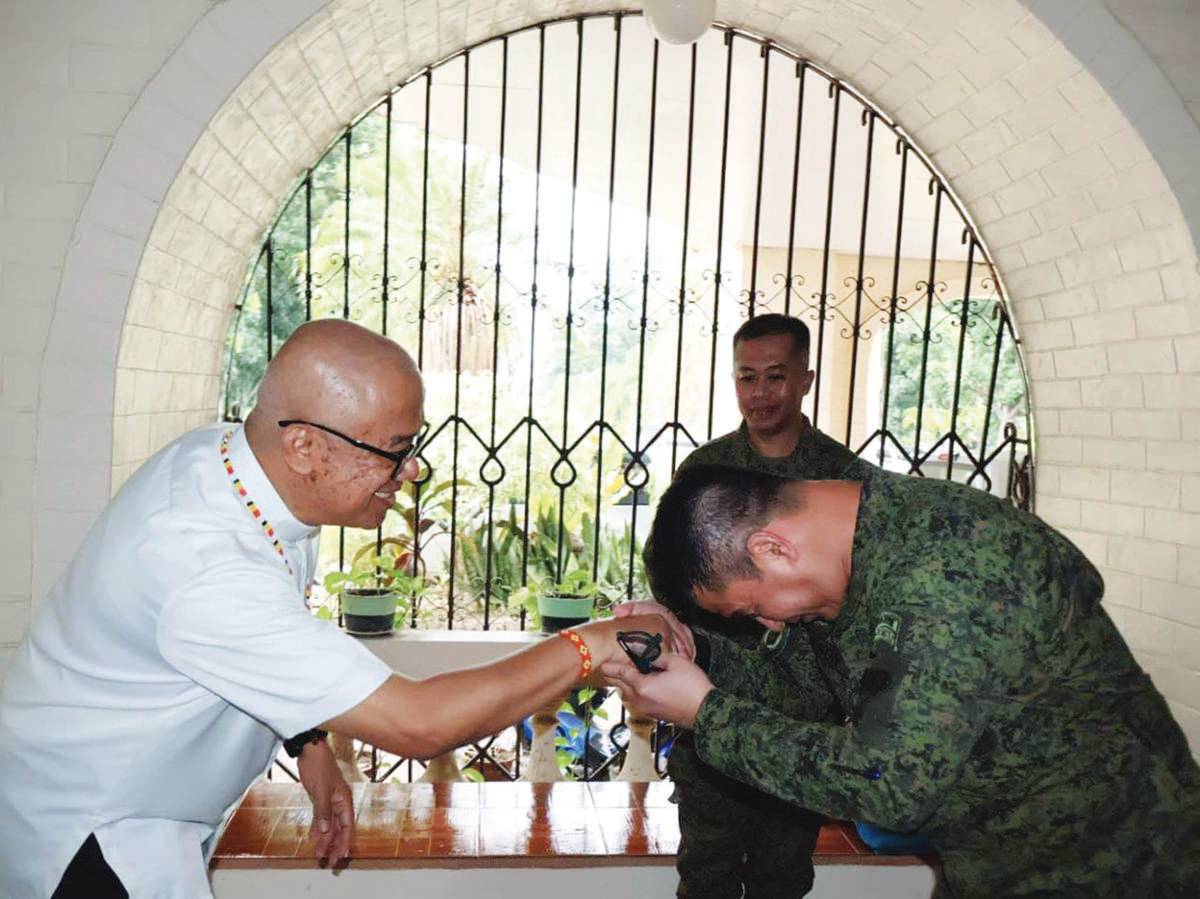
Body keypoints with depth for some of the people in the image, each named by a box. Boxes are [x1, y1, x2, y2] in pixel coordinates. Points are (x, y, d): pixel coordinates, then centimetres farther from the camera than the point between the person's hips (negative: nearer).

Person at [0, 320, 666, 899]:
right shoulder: (209, 574, -39)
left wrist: (310, 743, -1)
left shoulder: (223, 452, -13)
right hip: (82, 837, -7)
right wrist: (588, 647, -29)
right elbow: (415, 725, -35)